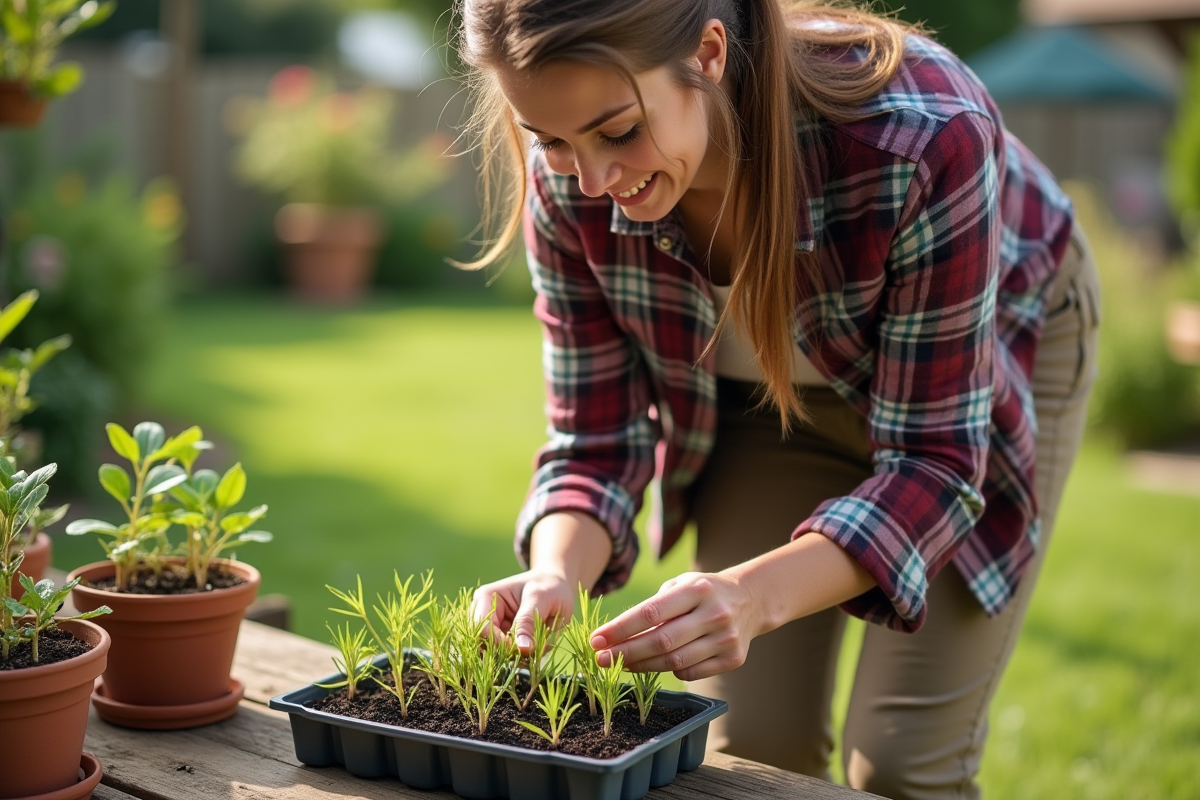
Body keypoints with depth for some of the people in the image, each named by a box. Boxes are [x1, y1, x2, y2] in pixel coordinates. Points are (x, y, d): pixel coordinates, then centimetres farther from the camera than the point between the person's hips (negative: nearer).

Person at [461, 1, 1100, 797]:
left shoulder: (924, 137, -40)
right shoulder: (568, 183, -27)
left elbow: (934, 458, -34)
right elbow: (596, 439, -17)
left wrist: (754, 597, -49)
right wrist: (556, 575, -38)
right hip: (763, 391, 3)